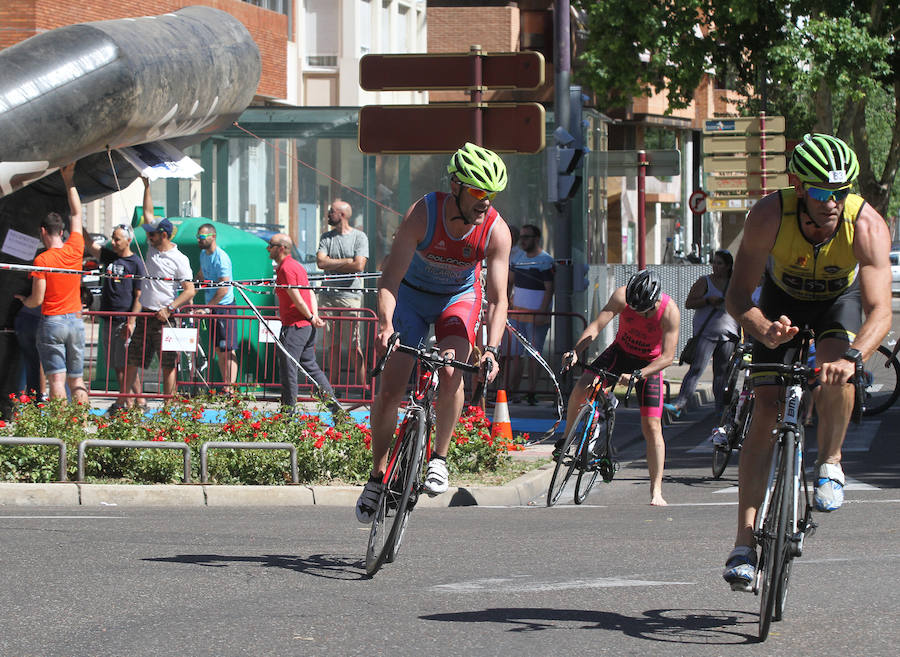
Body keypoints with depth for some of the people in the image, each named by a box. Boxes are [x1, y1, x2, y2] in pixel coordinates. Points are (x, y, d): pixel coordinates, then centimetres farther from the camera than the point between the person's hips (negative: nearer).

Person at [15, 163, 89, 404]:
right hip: (76, 320, 5)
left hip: (52, 321, -5)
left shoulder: (42, 260, -10)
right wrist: (69, 181, 25)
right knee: (77, 379, 8)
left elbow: (37, 299, -9)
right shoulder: (75, 250, 3)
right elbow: (76, 214, 17)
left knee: (57, 379, -7)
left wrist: (23, 300, 14)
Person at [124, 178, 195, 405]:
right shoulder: (152, 248, 9)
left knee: (168, 365, -1)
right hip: (145, 316, 7)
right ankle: (127, 400, 10)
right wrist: (146, 186, 15)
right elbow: (148, 213, 17)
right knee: (131, 360, 5)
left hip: (164, 318, -7)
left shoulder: (179, 260, -10)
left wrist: (169, 308, -22)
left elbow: (190, 291, -12)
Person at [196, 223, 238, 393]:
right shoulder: (203, 254, 9)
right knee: (219, 349, 9)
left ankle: (230, 388, -13)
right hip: (211, 307, 9)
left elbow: (224, 290, -23)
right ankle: (225, 386, 12)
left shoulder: (221, 258, -18)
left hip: (224, 306, -9)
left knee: (228, 349, -10)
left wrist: (207, 308, -22)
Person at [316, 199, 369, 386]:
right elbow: (321, 262, -1)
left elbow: (359, 266, -10)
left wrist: (332, 265, -3)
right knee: (332, 346, 4)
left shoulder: (359, 237, 1)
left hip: (350, 295, -4)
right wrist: (346, 261, -7)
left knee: (354, 346, -7)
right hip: (328, 296, 4)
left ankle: (362, 387, -6)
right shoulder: (326, 237, 13)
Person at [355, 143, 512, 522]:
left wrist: (491, 350, -40)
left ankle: (439, 459, -6)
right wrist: (386, 325, -49)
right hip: (412, 295, -1)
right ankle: (378, 477, 8)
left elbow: (498, 299, -25)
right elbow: (389, 279, -32)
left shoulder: (496, 231, -25)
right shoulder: (422, 214, -31)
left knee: (451, 373, -26)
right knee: (390, 388, -9)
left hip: (459, 297, 1)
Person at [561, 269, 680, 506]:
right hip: (620, 352, 2)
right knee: (581, 388, -21)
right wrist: (575, 351, -41)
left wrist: (637, 375, -38)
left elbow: (668, 356, -27)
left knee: (652, 427, -9)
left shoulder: (670, 312, -29)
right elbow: (597, 325, -26)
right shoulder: (622, 296, -24)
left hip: (650, 364, -2)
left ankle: (656, 491, -2)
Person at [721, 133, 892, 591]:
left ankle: (830, 462, -2)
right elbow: (737, 296, -30)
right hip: (783, 299, 0)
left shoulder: (868, 225, -35)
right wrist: (764, 330, -51)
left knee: (834, 369, -32)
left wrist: (852, 357, -60)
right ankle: (744, 542, -12)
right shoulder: (769, 216, -33)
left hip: (840, 300, 0)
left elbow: (880, 312, -42)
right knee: (766, 410, -12)